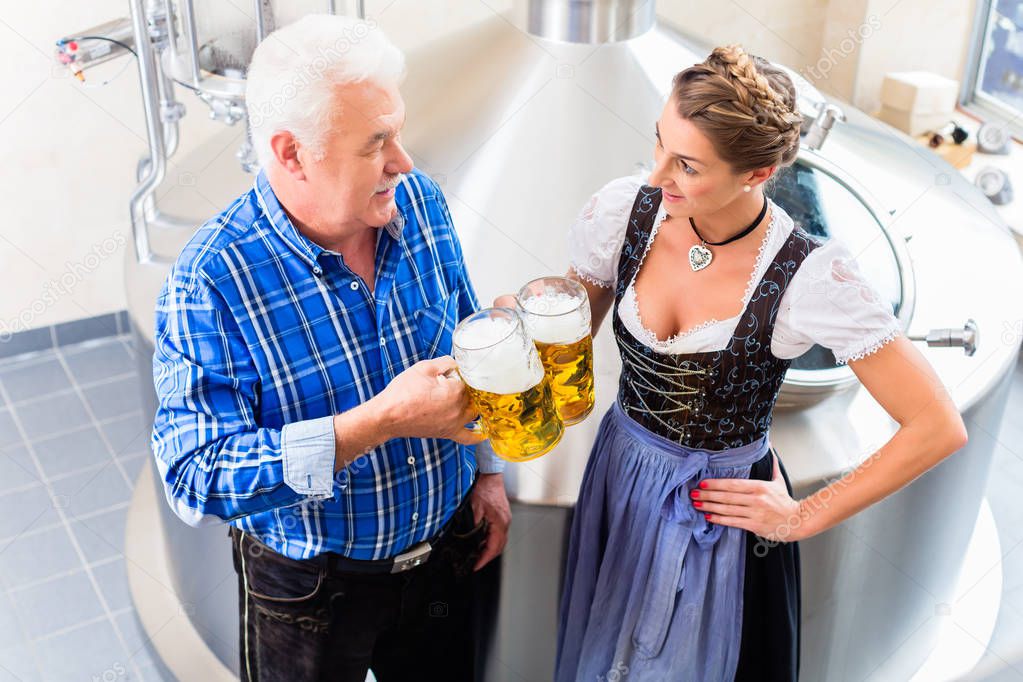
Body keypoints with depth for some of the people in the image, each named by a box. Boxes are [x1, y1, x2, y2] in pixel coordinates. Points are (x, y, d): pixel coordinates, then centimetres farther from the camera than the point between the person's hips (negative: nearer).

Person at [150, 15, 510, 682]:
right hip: (309, 591, -4)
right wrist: (381, 421, -38)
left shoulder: (420, 202, -10)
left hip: (445, 553, 5)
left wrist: (485, 470, 6)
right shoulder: (210, 283, -27)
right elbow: (197, 476, -32)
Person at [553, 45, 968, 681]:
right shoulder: (623, 211, -16)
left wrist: (805, 516, -13)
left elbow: (939, 427, -20)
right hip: (621, 479, 4)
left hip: (727, 509, -3)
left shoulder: (812, 279, -27)